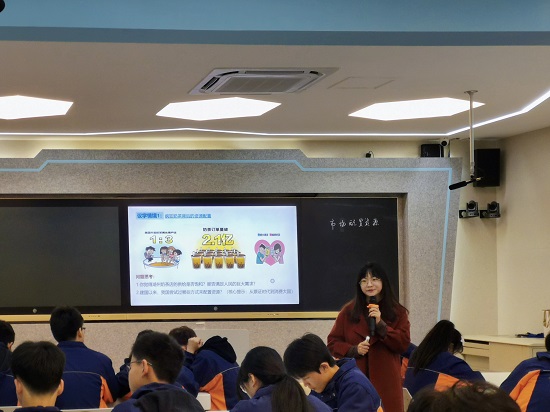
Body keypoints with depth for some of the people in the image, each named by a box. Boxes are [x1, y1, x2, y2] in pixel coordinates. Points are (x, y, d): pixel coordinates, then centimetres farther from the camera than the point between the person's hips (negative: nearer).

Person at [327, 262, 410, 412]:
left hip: (386, 381, 0)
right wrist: (354, 350, -9)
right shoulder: (348, 311, 9)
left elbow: (403, 344, -2)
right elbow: (333, 342, 10)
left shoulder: (397, 312, 7)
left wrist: (381, 324, -13)